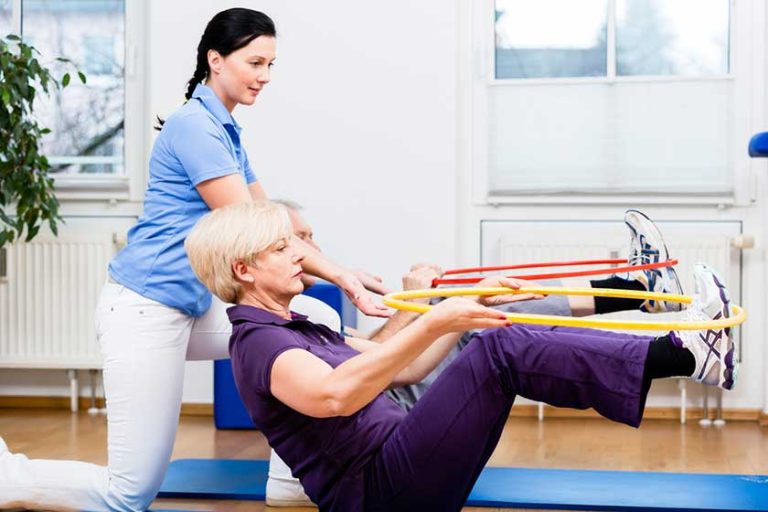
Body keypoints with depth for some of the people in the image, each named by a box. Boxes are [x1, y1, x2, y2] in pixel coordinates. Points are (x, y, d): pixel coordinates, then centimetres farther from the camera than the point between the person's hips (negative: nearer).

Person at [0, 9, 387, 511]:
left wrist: (338, 273, 1)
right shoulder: (195, 126, -15)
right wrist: (339, 275, -16)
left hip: (194, 307, 10)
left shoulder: (227, 131, 15)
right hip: (146, 309, -10)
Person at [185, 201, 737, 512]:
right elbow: (334, 395, -34)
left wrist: (469, 305, 13)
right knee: (502, 349, -21)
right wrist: (433, 324, -38)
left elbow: (405, 368, 21)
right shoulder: (257, 344, -12)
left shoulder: (299, 328, 20)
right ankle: (683, 353, -20)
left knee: (501, 335, 1)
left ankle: (680, 350, -2)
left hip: (395, 462, 10)